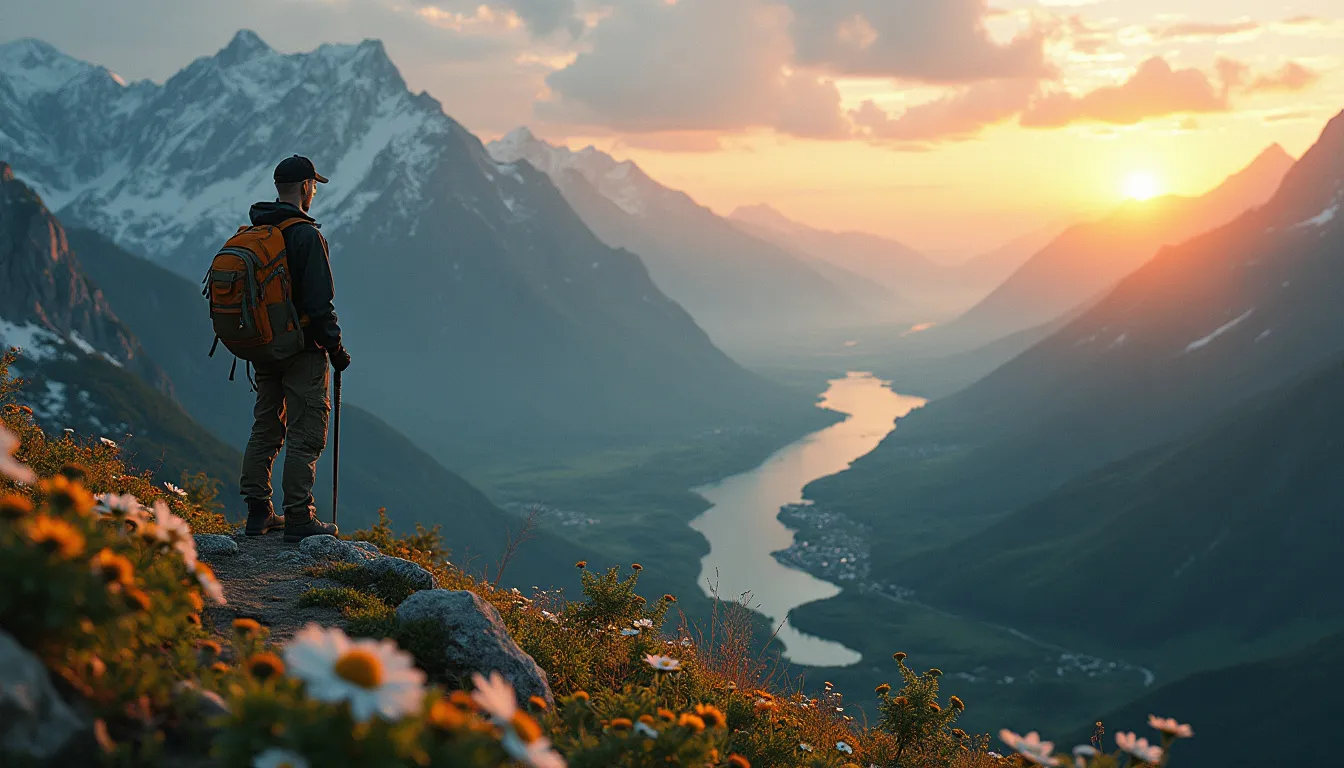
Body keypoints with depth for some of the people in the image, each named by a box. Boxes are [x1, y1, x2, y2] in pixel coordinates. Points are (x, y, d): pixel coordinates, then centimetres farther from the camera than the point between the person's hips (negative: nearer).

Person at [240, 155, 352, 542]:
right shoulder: (305, 235, -16)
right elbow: (319, 302, -19)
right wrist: (336, 348, -10)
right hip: (302, 350, -8)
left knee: (265, 428, 15)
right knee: (306, 434, -3)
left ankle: (258, 513, 19)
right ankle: (298, 519, -2)